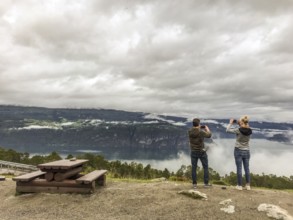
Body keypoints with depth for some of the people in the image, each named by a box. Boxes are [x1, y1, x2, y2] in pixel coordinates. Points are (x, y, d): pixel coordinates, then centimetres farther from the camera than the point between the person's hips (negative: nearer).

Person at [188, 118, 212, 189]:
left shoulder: (189, 131, -7)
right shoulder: (201, 132, -18)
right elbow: (209, 135, -1)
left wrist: (199, 128, 15)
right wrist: (207, 128, 15)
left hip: (193, 152, 3)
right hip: (201, 152, -3)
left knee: (193, 168, 8)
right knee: (205, 167, 13)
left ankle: (194, 184, 11)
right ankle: (206, 183, 17)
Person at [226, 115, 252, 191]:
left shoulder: (238, 130, -18)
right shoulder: (249, 131, -4)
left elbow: (227, 130, -8)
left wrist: (230, 123, 5)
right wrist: (239, 124, 12)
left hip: (238, 151, -4)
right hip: (246, 151, 4)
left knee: (239, 169, 3)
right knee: (247, 169, 12)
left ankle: (239, 185, 10)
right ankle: (248, 185, 18)